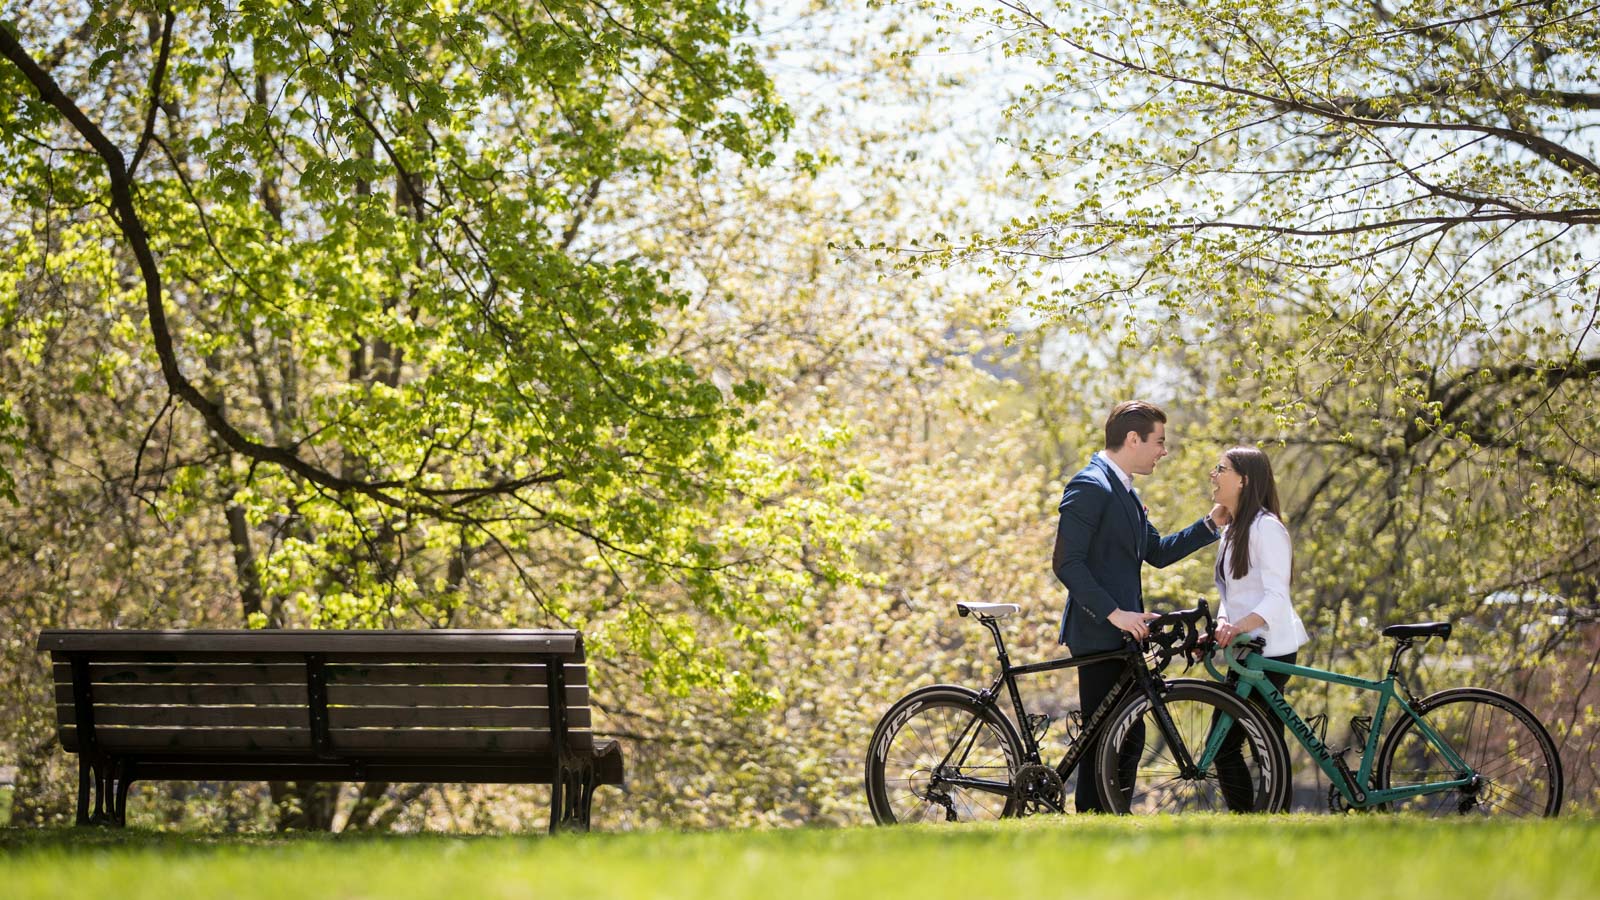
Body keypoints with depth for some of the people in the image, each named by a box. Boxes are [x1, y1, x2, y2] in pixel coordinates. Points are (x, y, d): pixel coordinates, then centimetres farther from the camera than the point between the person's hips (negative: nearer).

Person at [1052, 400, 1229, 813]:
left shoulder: (1124, 491, 19)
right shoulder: (1089, 486, -14)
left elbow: (1158, 553, 20)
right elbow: (1066, 563, -19)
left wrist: (1211, 523, 10)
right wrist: (1114, 613, -23)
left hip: (1122, 631, 10)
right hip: (1099, 634, -10)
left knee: (1129, 738, 10)